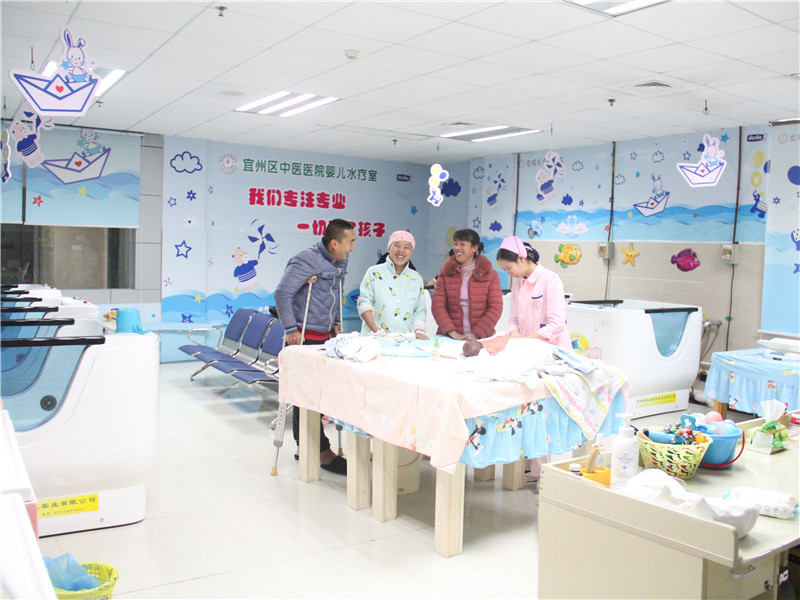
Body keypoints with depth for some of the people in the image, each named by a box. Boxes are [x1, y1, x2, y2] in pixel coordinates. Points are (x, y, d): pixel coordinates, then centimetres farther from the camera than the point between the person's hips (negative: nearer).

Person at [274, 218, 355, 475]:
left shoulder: (340, 263, 9)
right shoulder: (306, 261, -16)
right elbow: (282, 294, -18)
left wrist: (336, 323, 14)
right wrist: (291, 330, -18)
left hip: (325, 337, 8)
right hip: (305, 337, -8)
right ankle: (322, 451, 0)